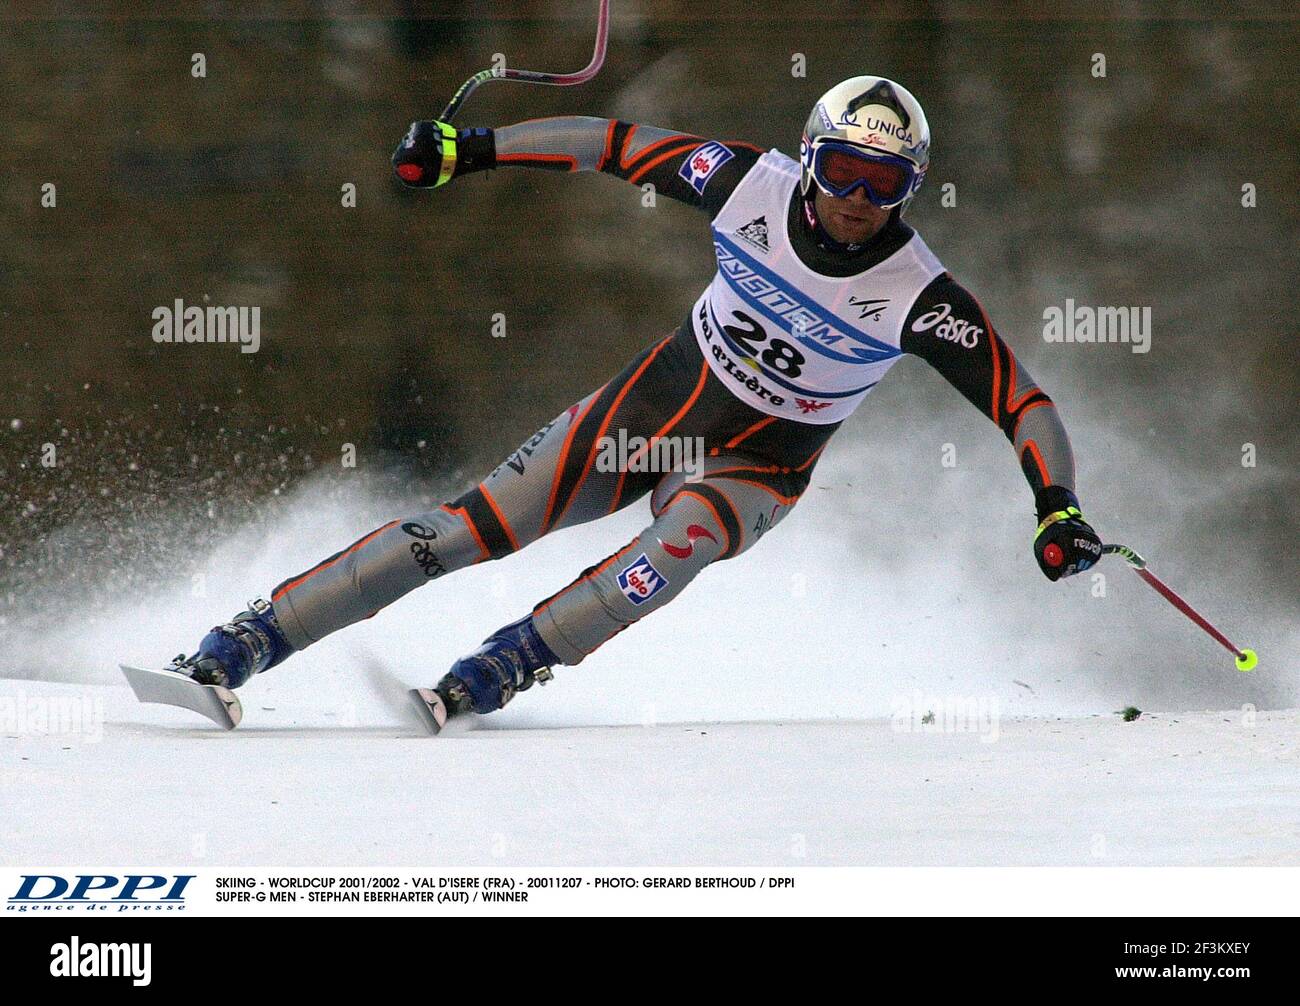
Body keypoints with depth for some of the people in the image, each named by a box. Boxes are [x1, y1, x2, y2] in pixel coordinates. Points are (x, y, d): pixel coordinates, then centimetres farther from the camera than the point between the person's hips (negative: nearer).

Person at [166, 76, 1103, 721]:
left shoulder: (920, 299, -22)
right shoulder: (754, 184, -15)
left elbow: (1023, 402, -20)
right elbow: (616, 144, -4)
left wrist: (1059, 508, -36)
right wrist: (470, 149, -6)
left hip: (756, 469, -2)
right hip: (653, 403, 2)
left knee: (686, 540, -37)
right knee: (476, 526, -11)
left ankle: (504, 667, -31)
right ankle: (246, 642, -9)